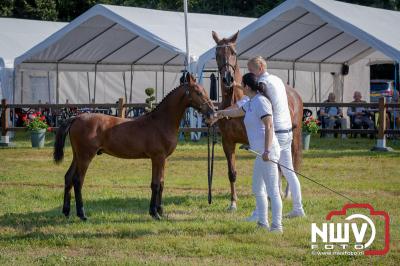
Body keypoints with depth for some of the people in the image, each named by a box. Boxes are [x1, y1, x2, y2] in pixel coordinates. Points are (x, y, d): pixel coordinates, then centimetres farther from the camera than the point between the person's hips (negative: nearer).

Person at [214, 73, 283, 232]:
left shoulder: (261, 101, -12)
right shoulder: (251, 102, 18)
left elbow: (269, 126, -21)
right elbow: (238, 111, 39)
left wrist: (267, 151, -27)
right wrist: (223, 113, 57)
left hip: (267, 152, -11)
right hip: (261, 153, 11)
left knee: (272, 190, -10)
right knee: (257, 189, 19)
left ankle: (277, 225, -9)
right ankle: (263, 222, 26)